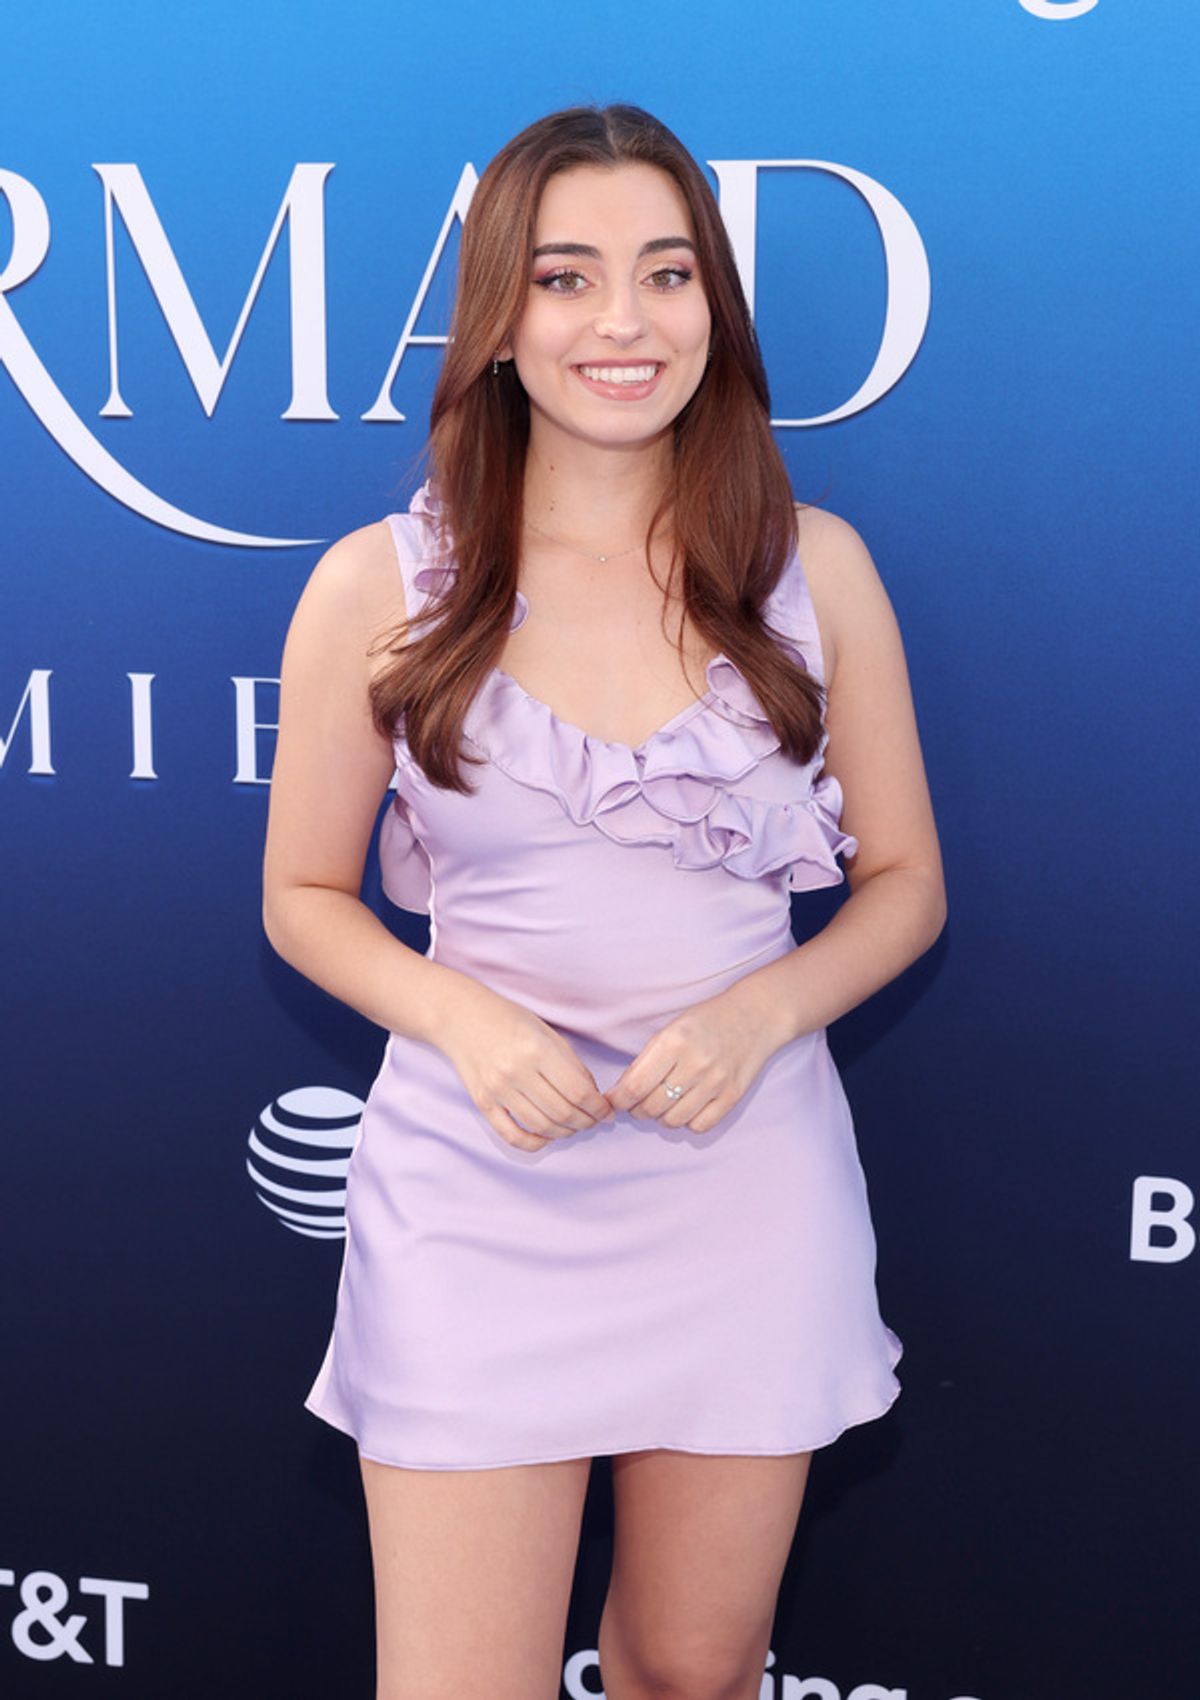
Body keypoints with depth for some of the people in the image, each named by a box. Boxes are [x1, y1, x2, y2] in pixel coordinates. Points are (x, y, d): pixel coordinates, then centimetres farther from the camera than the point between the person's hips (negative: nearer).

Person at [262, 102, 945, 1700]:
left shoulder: (815, 567, 0)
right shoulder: (377, 587, -4)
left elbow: (905, 886, 7)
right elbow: (304, 894, 5)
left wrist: (758, 1014, -12)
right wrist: (464, 1020, -13)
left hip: (748, 1179, 2)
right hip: (477, 1191, -1)